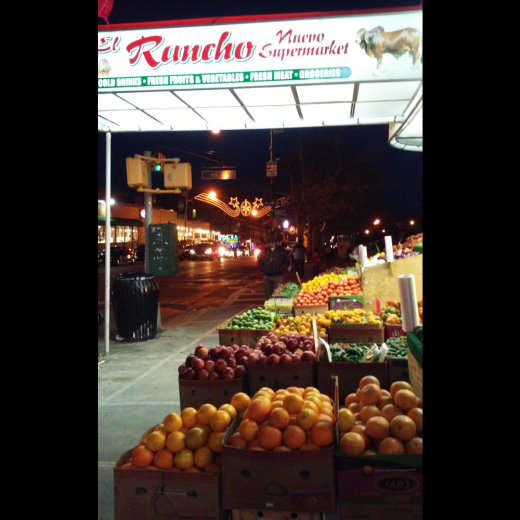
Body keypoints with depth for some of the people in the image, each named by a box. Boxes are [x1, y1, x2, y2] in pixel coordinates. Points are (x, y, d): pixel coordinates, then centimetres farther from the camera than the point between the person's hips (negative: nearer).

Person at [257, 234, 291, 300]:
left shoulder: (281, 250, 0)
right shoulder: (264, 250, 5)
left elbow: (287, 261, 5)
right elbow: (259, 261, 17)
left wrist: (281, 269, -5)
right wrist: (263, 269, 5)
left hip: (278, 275, -3)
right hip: (267, 275, 3)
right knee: (268, 294, 9)